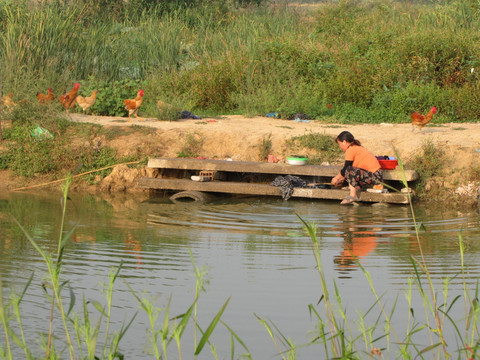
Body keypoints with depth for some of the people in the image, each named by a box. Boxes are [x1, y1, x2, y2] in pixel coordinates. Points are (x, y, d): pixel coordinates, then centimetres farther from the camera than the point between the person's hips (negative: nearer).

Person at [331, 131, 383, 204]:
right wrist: (342, 179, 31)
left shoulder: (350, 150, -10)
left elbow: (345, 169, -7)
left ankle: (353, 195, -22)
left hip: (375, 176, -10)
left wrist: (336, 178, 9)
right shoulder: (357, 148, 20)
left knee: (349, 171, -23)